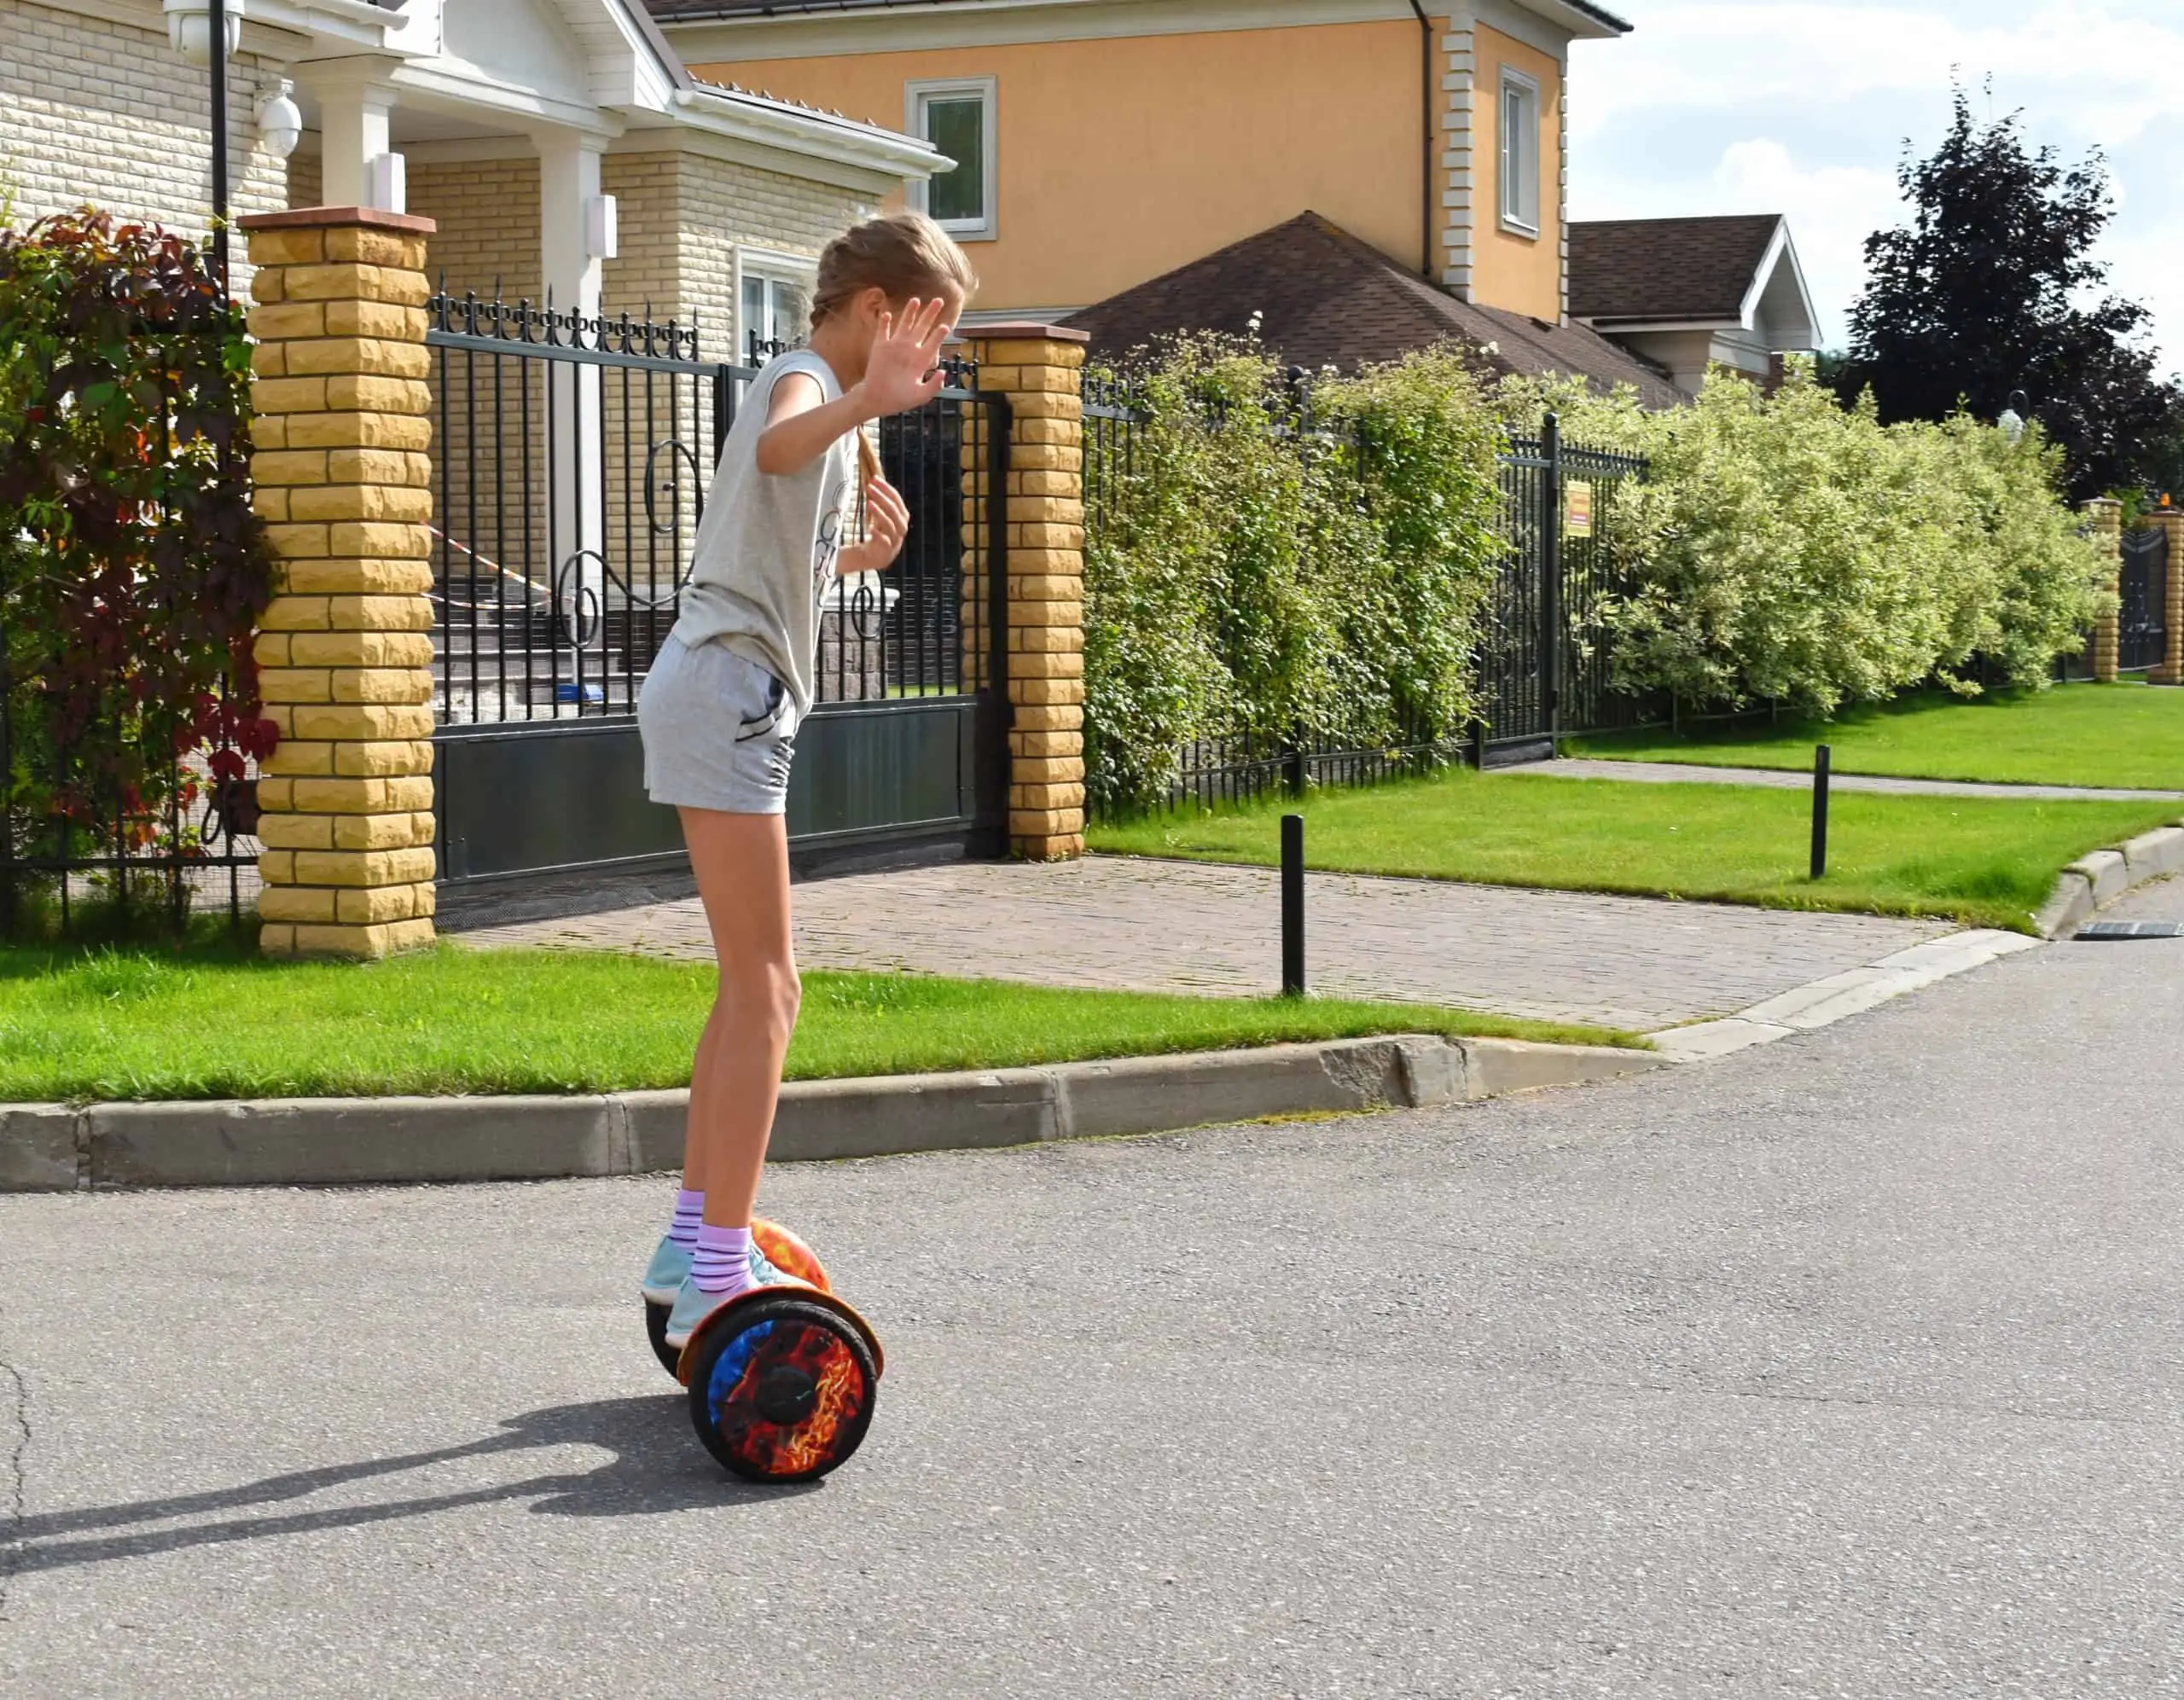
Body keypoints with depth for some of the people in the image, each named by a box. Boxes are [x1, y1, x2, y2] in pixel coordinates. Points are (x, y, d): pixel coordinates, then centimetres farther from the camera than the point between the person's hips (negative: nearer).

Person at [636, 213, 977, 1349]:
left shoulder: (824, 394, 23)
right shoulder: (803, 380, -9)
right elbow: (775, 451, -36)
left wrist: (857, 559, 11)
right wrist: (866, 404, -55)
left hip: (724, 698, 11)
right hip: (726, 694, -11)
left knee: (753, 988, 14)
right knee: (765, 992, -12)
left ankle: (694, 1243, 21)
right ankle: (715, 1283, -12)